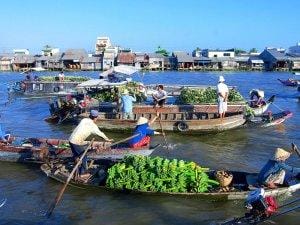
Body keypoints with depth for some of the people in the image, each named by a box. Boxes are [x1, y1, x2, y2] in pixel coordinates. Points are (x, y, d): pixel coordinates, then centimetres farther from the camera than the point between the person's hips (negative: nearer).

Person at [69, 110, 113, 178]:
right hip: (77, 142, -7)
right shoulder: (93, 125, -7)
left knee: (76, 156, 22)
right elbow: (100, 133, 6)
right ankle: (83, 173, 19)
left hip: (71, 140, 7)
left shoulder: (84, 120, 11)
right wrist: (107, 139, 21)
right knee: (83, 157, 10)